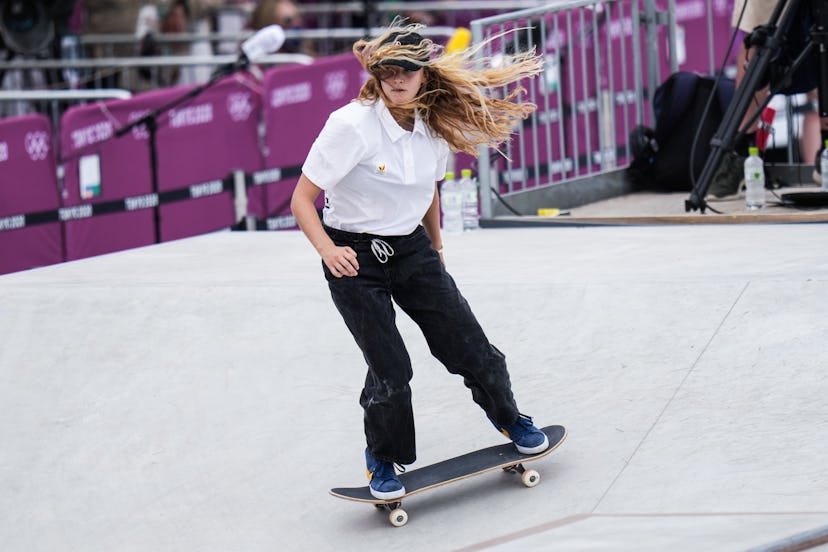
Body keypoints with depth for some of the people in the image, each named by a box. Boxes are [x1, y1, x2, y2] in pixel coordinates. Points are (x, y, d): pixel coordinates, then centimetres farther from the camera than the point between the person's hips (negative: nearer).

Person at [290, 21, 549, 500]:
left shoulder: (434, 128, -4)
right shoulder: (353, 125, -22)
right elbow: (302, 198, -21)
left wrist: (436, 248, 26)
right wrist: (328, 250, -36)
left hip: (411, 249, 5)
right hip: (355, 258, -5)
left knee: (469, 345, 5)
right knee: (390, 368, -10)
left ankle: (510, 420, 34)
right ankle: (382, 462, 16)